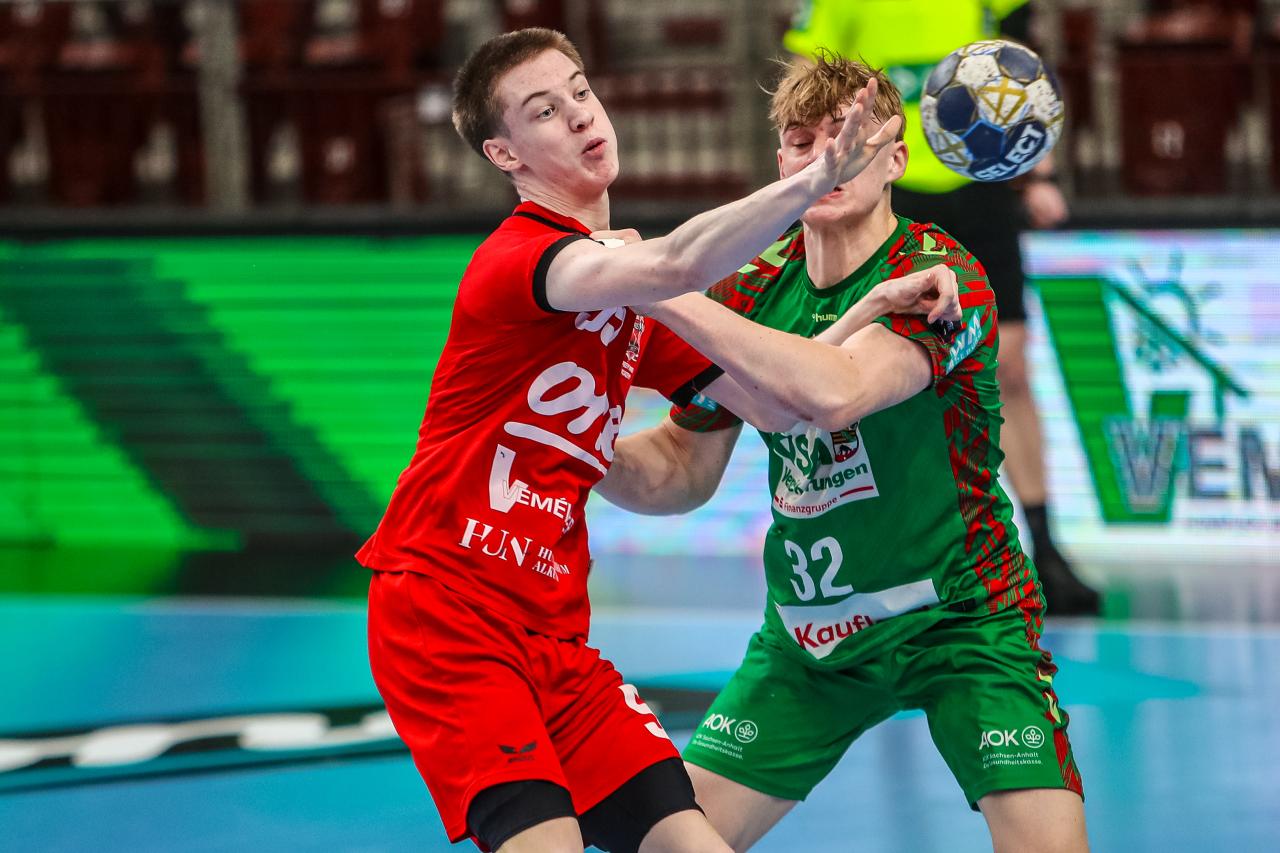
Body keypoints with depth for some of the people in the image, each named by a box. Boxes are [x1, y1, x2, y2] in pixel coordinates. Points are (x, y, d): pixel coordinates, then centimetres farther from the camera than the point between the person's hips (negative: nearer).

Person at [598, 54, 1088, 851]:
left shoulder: (943, 279, -18)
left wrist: (667, 296, -35)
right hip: (808, 634, 5)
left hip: (959, 617, -5)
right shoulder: (751, 291, 0)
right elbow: (683, 472, 8)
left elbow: (832, 393, -36)